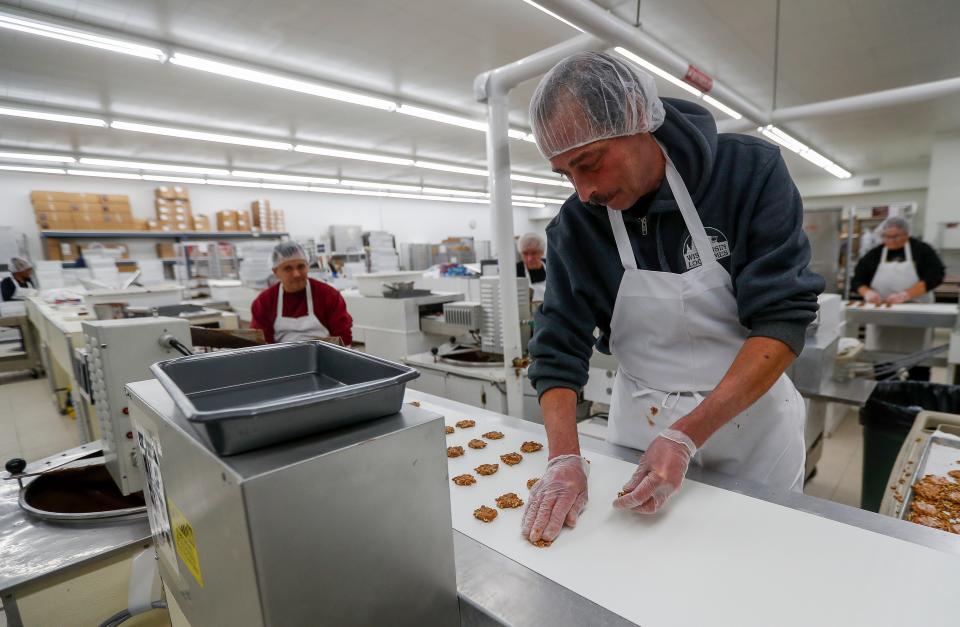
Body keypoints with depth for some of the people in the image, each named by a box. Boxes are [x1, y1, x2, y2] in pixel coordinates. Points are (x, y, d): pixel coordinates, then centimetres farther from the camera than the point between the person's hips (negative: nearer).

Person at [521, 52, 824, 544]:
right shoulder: (575, 226, -12)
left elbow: (783, 319, -21)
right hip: (638, 426, 1)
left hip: (752, 420, 0)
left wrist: (685, 436, -30)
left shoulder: (751, 172, -17)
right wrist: (564, 457, -25)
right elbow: (559, 351, -11)